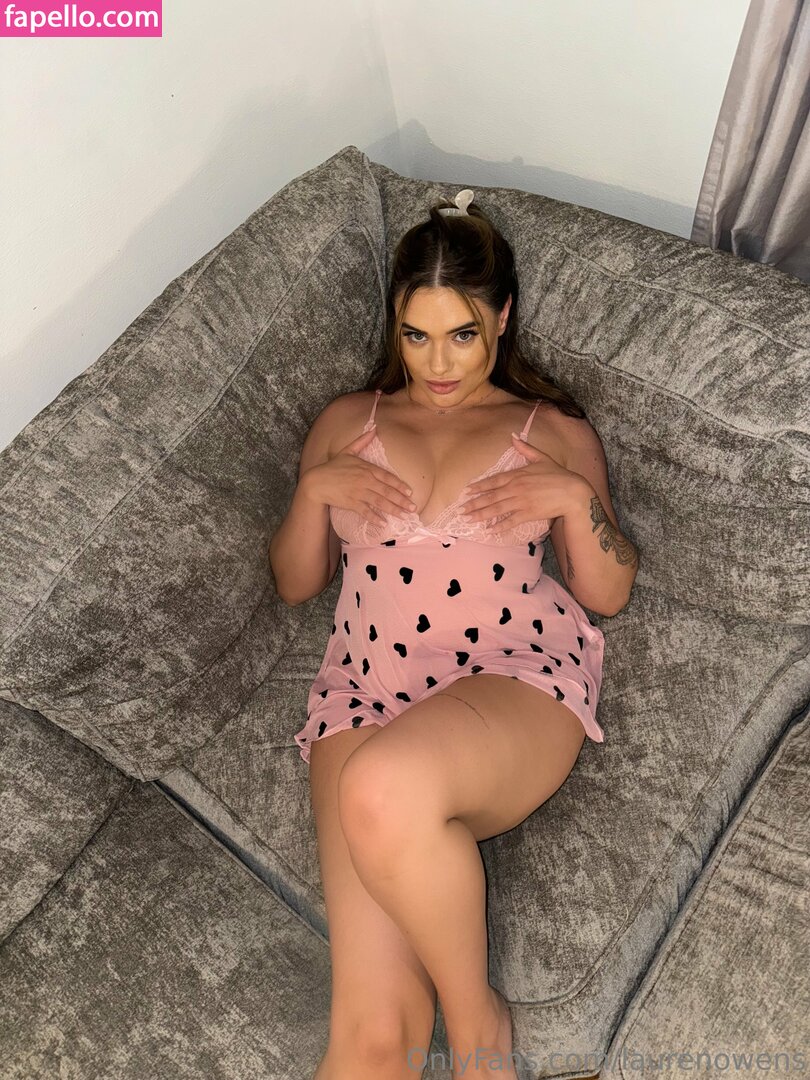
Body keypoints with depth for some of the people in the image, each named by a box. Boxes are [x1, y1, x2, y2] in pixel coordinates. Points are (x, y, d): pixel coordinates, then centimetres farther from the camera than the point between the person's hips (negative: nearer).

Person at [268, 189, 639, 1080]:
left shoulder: (555, 432, 17)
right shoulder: (345, 424, 21)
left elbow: (609, 594, 13)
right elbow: (294, 583, 20)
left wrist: (575, 499, -5)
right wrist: (315, 489, 2)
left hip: (520, 681, 0)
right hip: (368, 690, 1)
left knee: (387, 793, -37)